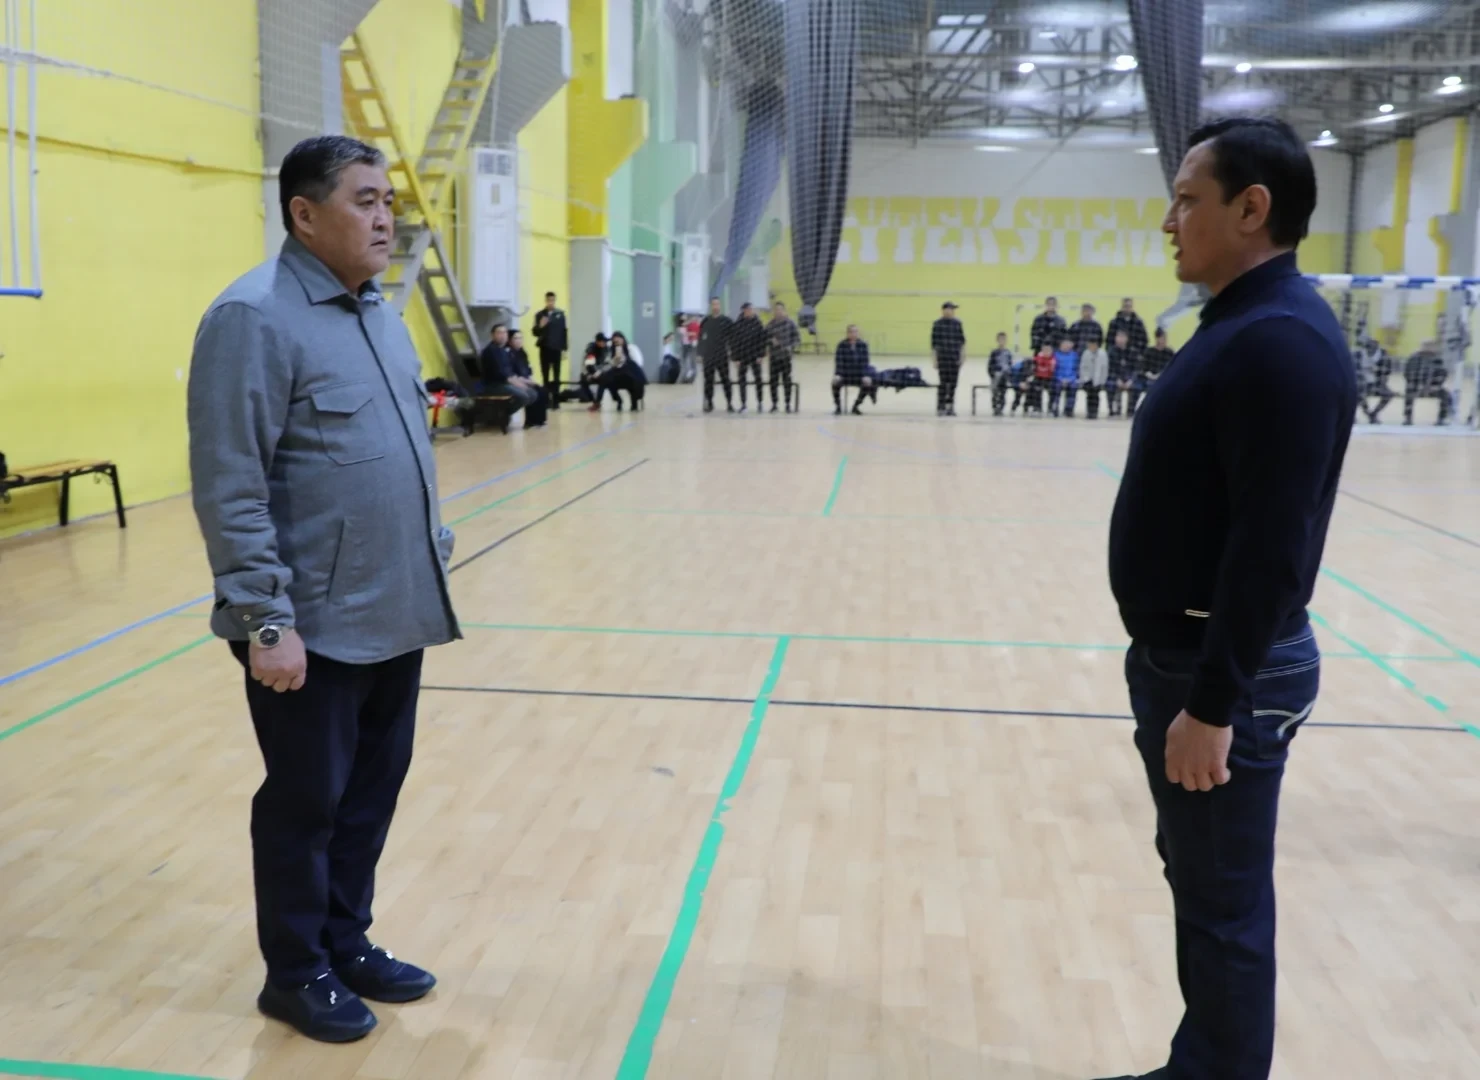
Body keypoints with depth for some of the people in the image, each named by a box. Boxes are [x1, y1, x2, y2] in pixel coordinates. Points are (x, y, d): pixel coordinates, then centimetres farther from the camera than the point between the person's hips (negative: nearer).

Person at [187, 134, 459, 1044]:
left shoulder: (379, 310, 12)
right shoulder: (255, 318, -15)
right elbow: (229, 490, -18)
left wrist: (434, 556, 18)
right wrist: (266, 620, -20)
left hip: (397, 617, 8)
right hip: (315, 627, -8)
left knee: (371, 793, 18)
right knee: (306, 803, 8)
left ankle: (348, 946, 35)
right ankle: (297, 973, 26)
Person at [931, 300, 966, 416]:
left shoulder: (957, 323, 9)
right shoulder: (938, 324, -2)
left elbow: (962, 339, 11)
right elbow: (934, 342, -3)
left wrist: (963, 353, 0)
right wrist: (935, 359, -5)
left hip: (955, 358, 4)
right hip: (943, 358, -4)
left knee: (953, 383, 5)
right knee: (944, 383, -7)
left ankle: (950, 407, 14)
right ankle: (940, 408, 0)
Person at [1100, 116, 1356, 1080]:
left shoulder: (1283, 340, -20)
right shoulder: (1237, 326, 11)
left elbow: (1272, 547, -25)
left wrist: (1214, 703, -24)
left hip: (1227, 676, -10)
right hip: (1182, 657, 10)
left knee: (1225, 902, 3)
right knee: (1199, 880, 19)